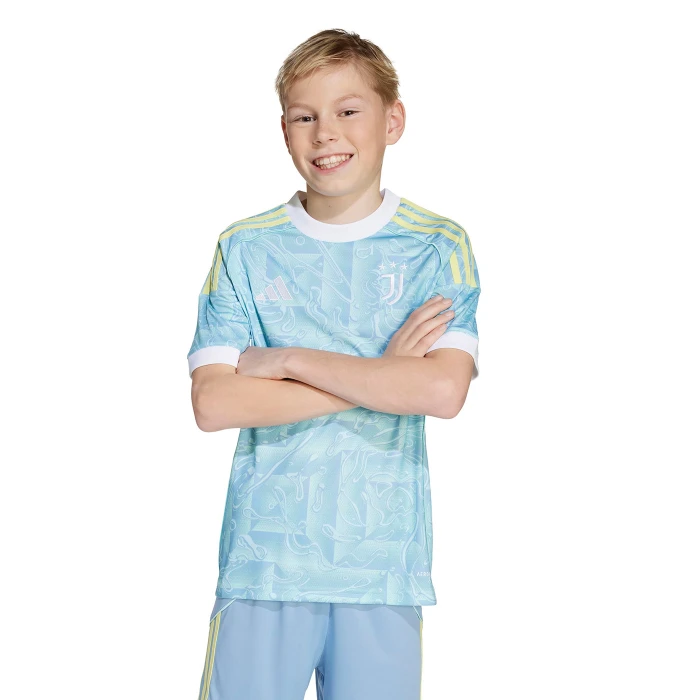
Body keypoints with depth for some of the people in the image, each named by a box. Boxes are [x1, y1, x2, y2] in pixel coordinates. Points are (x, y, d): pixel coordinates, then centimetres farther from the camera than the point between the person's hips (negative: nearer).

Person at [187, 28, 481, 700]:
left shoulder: (437, 247, 0)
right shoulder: (245, 249, 2)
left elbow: (443, 391, -15)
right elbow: (212, 403, -8)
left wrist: (290, 359, -13)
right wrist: (380, 377, -12)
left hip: (384, 562, 0)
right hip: (264, 557, 1)